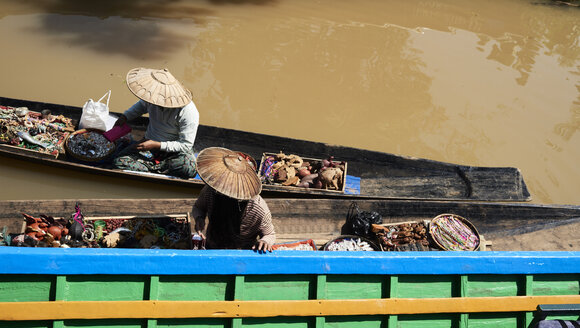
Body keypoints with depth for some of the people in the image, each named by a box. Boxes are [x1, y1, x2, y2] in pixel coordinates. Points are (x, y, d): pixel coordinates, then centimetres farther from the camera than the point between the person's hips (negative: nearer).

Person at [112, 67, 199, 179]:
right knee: (119, 161, -20)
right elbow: (142, 105, 17)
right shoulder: (152, 99, -11)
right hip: (150, 142, 4)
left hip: (175, 151, -4)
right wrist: (125, 117, 3)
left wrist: (157, 145, -23)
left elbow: (186, 145, -20)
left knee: (189, 168, -39)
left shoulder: (189, 112, -26)